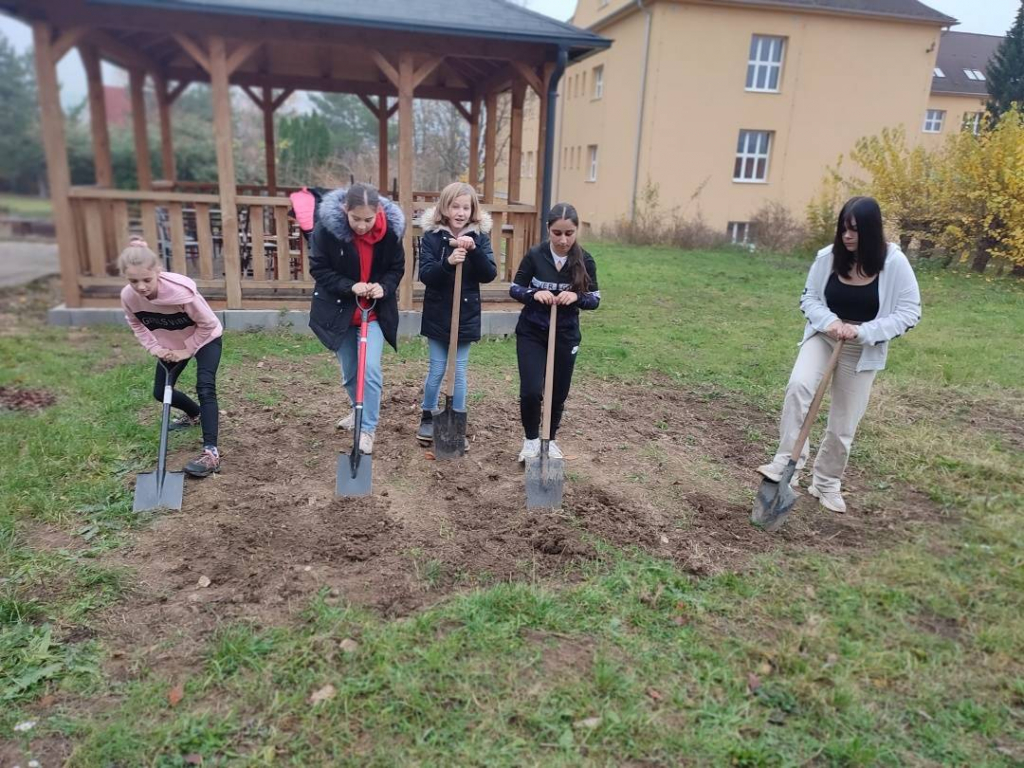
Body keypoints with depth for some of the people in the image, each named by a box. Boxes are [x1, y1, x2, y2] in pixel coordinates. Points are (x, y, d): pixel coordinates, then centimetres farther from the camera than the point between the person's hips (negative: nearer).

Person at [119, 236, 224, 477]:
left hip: (205, 339, -6)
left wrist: (188, 350, -19)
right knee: (160, 391, 11)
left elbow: (208, 324, -24)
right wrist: (154, 348, -11)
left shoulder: (180, 289, -39)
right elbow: (136, 324, 0)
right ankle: (195, 414, 43)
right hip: (171, 344, 6)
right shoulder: (128, 296, -24)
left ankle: (211, 452, -25)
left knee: (205, 387, -22)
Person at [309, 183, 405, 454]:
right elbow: (318, 268, -11)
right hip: (338, 310, 1)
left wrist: (385, 287, -21)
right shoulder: (327, 227, -19)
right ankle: (360, 409, 41)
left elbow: (397, 268, -1)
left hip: (375, 311, -1)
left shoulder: (391, 230, -14)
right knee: (349, 371, 14)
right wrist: (349, 287, -25)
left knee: (370, 369, -13)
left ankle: (368, 428, 1)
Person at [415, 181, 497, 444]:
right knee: (437, 370, 7)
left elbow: (489, 274, -10)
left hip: (467, 315, 1)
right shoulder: (431, 236, -6)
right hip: (437, 315, -1)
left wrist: (474, 250, -26)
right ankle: (427, 418, 26)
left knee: (459, 372, 7)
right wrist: (448, 262, -32)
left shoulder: (480, 236, -2)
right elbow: (425, 274, -15)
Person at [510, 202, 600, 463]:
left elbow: (595, 299, -1)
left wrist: (576, 297, -23)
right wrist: (534, 294, -22)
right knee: (531, 391, -11)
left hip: (566, 336, 2)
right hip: (531, 333, -1)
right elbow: (514, 289, -2)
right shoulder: (534, 255, -10)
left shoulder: (585, 261, -7)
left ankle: (550, 439, 35)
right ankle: (531, 439, 16)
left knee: (558, 393, 11)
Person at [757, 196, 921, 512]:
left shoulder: (894, 263, -16)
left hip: (862, 352, -1)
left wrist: (863, 331, -25)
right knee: (798, 386, -29)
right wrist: (828, 321, -19)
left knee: (844, 423, 6)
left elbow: (909, 312, -13)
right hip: (823, 337, 1)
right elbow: (808, 297, 1)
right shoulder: (828, 256, -10)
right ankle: (787, 462, -21)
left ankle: (826, 483, 27)